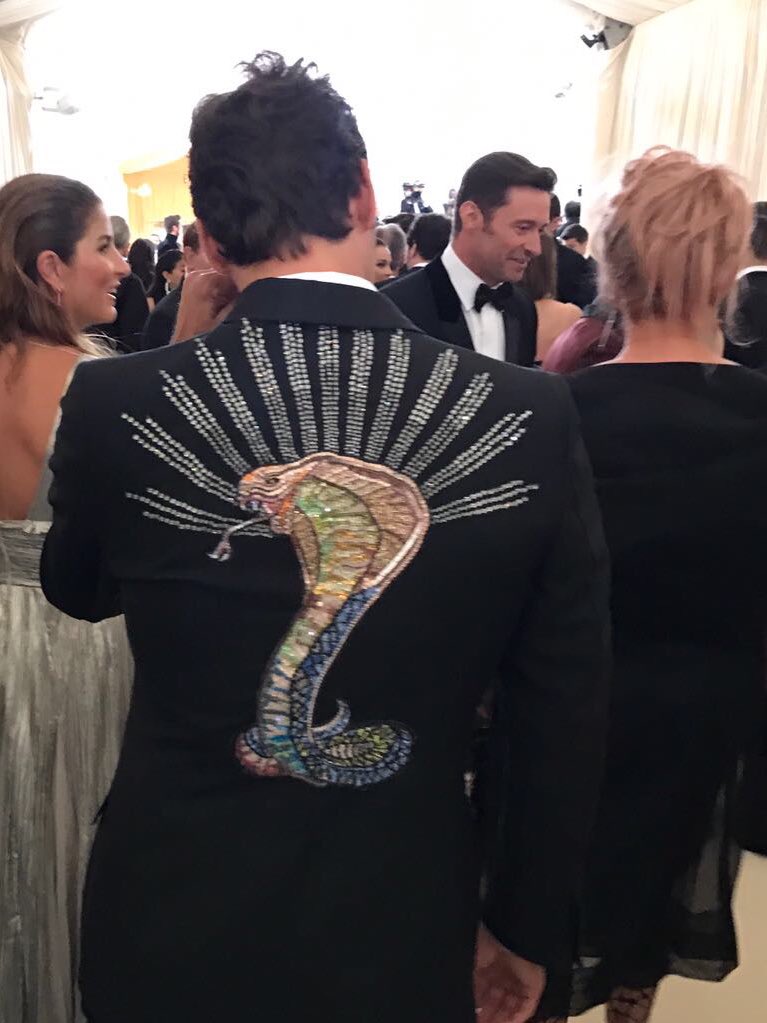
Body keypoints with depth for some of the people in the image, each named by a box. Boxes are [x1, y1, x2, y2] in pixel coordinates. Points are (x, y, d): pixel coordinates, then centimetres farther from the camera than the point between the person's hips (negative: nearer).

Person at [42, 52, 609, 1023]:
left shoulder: (113, 403, -18)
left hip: (171, 918, 1)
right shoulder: (529, 418, -18)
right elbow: (561, 719, -9)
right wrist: (527, 926, 8)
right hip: (403, 928, 0)